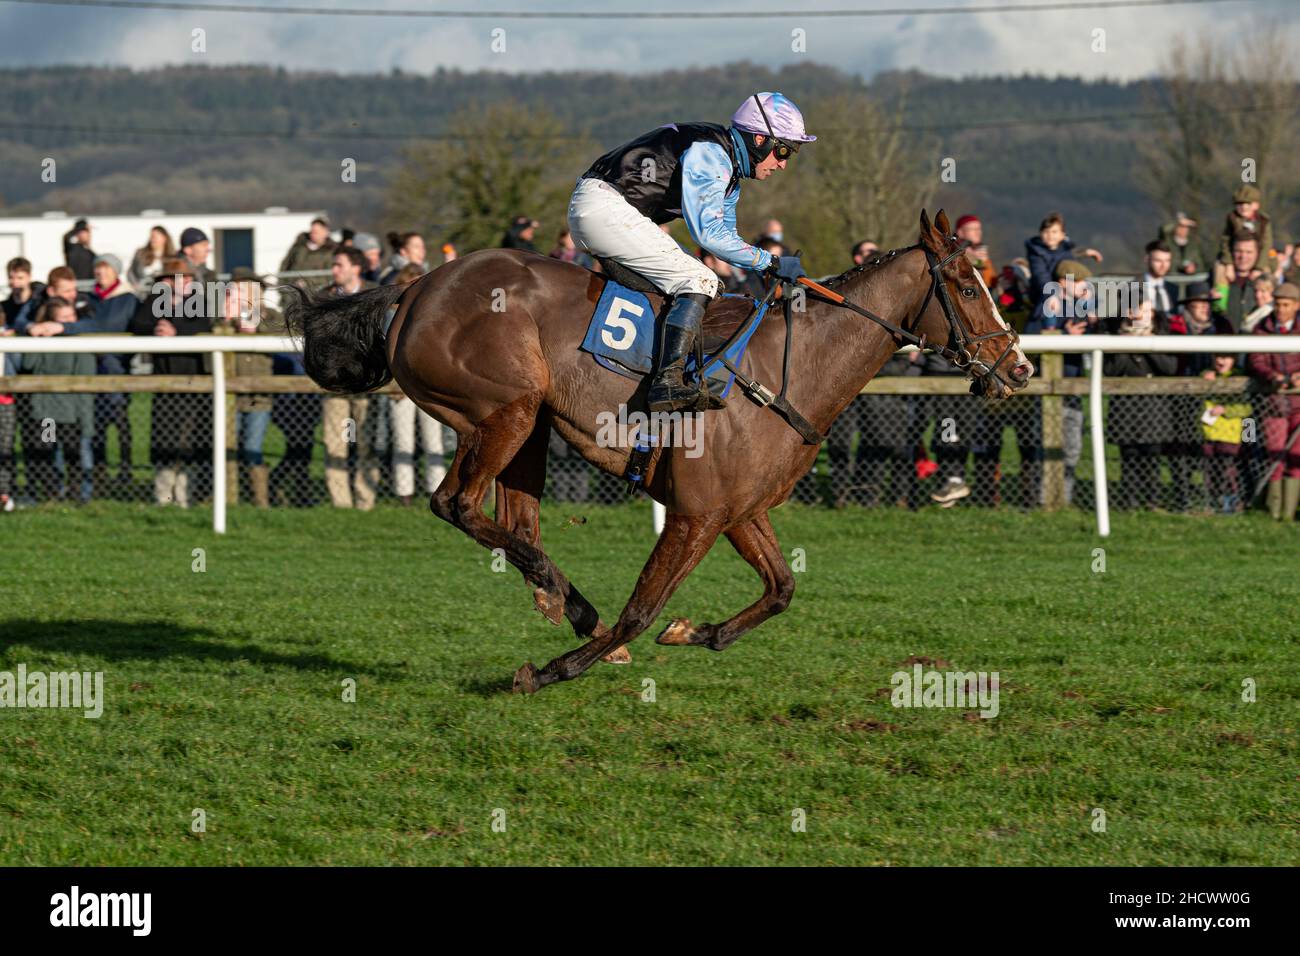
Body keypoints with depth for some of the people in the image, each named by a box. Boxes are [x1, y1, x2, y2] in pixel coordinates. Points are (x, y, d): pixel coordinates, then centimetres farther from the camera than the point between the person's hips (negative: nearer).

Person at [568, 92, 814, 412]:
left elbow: (726, 238, 24)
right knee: (699, 281, -17)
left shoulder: (728, 171, 18)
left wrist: (771, 267, 10)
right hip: (604, 207, -11)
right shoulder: (709, 154, -14)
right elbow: (708, 233, -19)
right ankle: (668, 383, -31)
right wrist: (770, 262, -12)